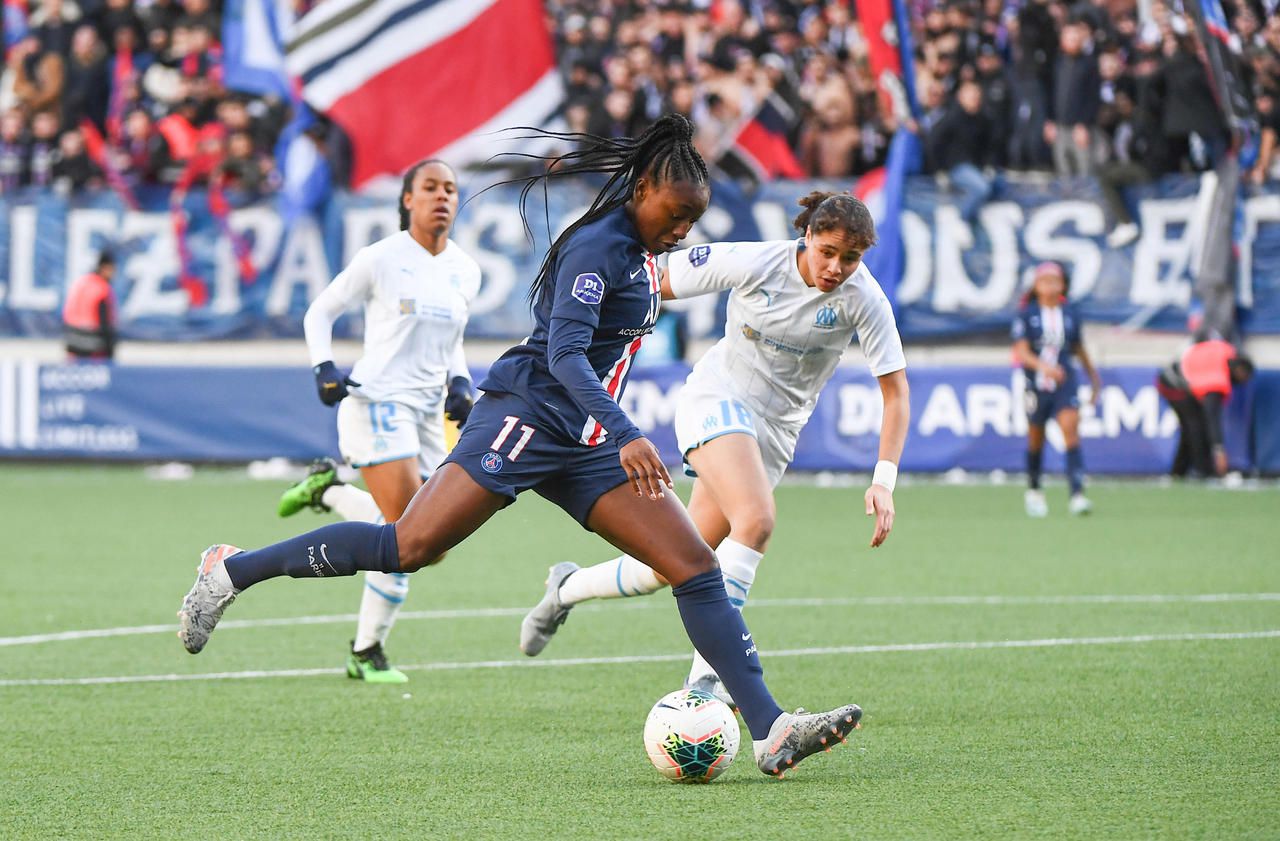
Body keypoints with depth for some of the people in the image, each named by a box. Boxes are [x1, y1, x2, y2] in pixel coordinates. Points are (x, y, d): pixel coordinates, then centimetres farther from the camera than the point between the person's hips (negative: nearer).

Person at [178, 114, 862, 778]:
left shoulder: (638, 251, 17)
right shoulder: (597, 245, -12)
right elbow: (564, 352, -24)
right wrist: (625, 436, -33)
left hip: (587, 445, 9)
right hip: (529, 415, -9)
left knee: (697, 567, -3)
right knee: (408, 548, -17)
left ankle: (772, 732, -8)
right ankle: (233, 570, -3)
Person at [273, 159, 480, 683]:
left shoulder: (465, 272, 10)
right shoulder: (380, 259, -5)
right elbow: (319, 313, 4)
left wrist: (459, 384, 6)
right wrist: (324, 369, -10)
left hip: (429, 411, 7)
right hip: (378, 400, -7)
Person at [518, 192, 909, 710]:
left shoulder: (863, 300, -14)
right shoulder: (753, 264, -18)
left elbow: (895, 390, -11)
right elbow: (657, 283, -4)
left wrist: (884, 480, -22)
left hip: (777, 431, 4)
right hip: (717, 399, -4)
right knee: (757, 518, -31)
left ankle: (567, 588, 27)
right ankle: (707, 675, -29)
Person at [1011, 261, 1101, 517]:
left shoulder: (1069, 315, 4)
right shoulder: (1026, 315, -4)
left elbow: (1079, 349, 17)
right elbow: (1022, 352, -15)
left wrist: (1095, 378, 23)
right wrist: (1043, 366, -33)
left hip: (1065, 383, 0)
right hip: (1036, 384, 0)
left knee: (1071, 430, -18)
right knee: (1036, 440, 12)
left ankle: (1077, 495, -25)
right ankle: (1033, 491, 36)